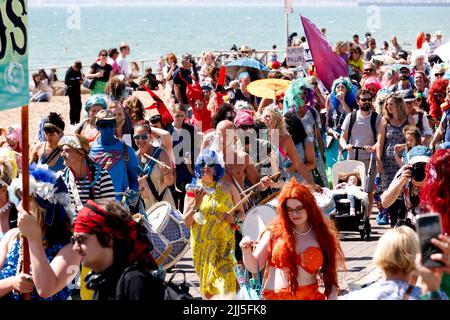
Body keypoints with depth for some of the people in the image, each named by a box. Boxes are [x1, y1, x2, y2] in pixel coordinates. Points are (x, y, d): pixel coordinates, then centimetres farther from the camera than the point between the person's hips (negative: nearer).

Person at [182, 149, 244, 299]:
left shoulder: (228, 188, 3)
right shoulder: (193, 191, 5)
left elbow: (241, 213, 11)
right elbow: (186, 222, 2)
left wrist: (234, 219, -12)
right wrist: (196, 205, -14)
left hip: (225, 245, -1)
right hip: (202, 246, 1)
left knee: (224, 280, -12)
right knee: (207, 286, 3)